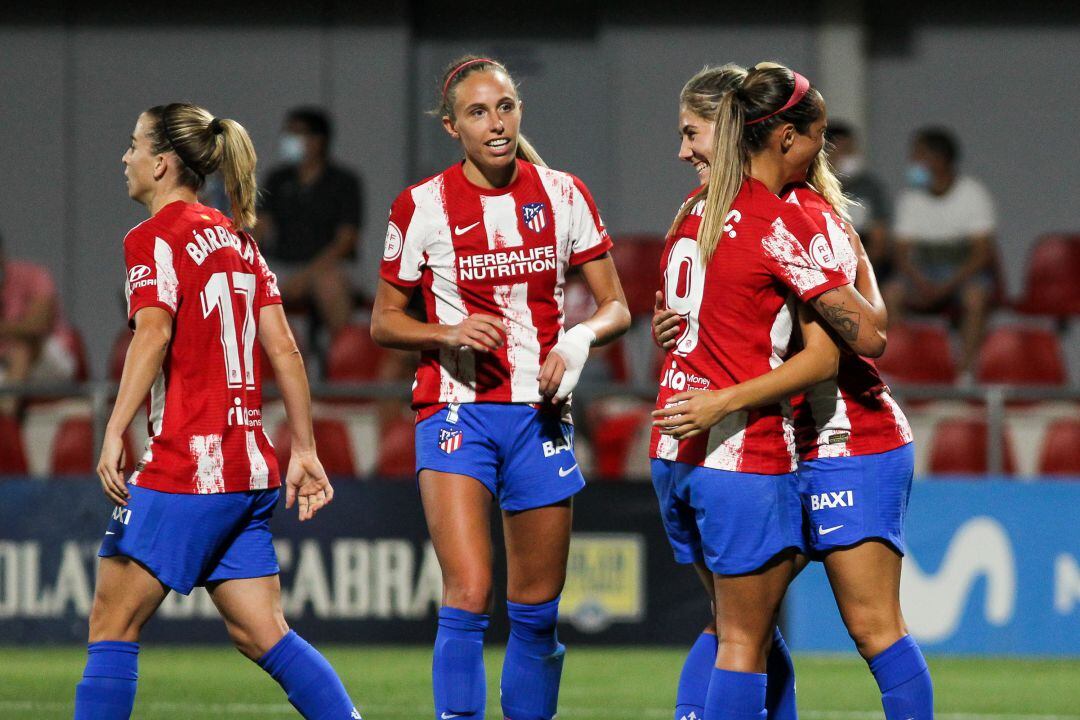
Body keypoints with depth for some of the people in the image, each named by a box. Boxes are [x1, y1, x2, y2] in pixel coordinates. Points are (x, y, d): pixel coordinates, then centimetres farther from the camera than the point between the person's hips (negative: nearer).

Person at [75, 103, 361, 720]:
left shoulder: (155, 238, -6)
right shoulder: (237, 240, 16)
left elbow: (153, 334, -21)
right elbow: (284, 350, 13)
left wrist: (115, 432, -28)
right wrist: (305, 452, 15)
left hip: (186, 466, -8)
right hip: (251, 470, 8)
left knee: (113, 624, -1)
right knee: (261, 634, 7)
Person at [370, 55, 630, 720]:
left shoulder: (562, 195, 4)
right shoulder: (422, 208, -2)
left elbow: (616, 307, 8)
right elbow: (384, 321, 5)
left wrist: (580, 338, -14)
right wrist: (449, 333, -14)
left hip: (540, 413, 3)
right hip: (456, 410, -3)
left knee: (538, 610, 7)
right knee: (468, 596, -19)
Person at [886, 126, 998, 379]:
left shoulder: (973, 194, -8)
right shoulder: (910, 199, 4)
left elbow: (983, 252, -13)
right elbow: (903, 253, 1)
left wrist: (947, 285, -24)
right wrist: (921, 283, -21)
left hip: (967, 273, -4)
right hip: (925, 274, 4)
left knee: (975, 296, -38)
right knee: (890, 294, -24)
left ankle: (966, 372, -36)